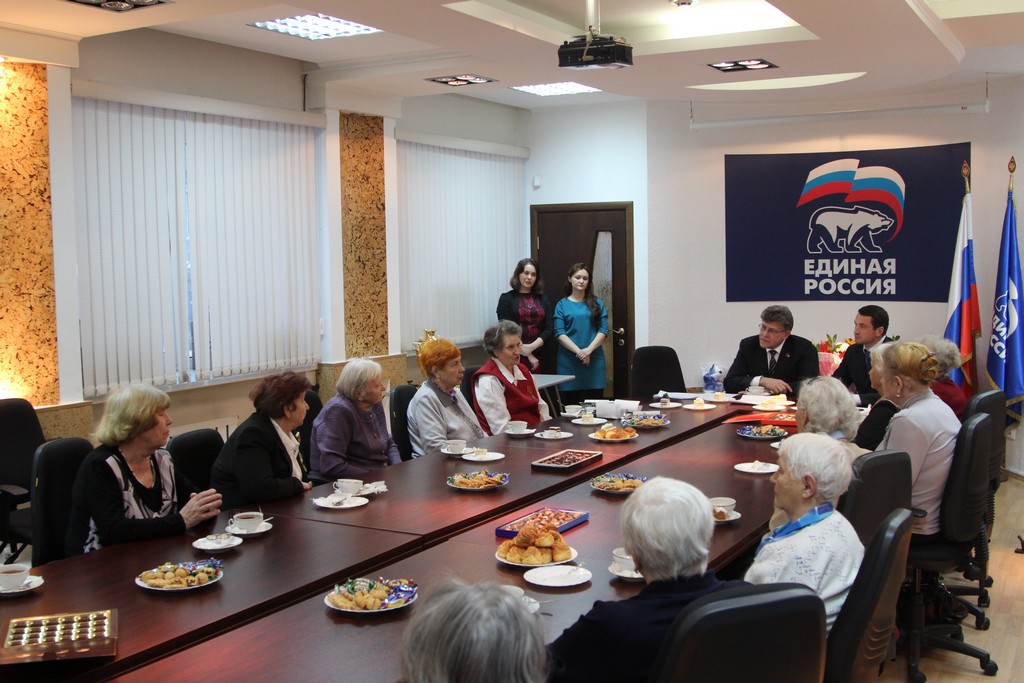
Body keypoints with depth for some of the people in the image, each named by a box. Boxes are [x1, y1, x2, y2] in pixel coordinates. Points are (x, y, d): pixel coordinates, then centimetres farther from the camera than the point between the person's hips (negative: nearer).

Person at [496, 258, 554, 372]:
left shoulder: (543, 300, 13)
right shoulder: (506, 298, 2)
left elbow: (549, 329, 4)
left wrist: (531, 347, -12)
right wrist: (527, 354, -9)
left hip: (538, 356, 3)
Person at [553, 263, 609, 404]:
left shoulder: (597, 303, 11)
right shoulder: (562, 305, 8)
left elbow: (603, 330, 3)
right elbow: (559, 333, -1)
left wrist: (589, 350, -12)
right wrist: (578, 351, -14)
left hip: (594, 360, 1)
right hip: (569, 361, -1)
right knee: (570, 404, -2)